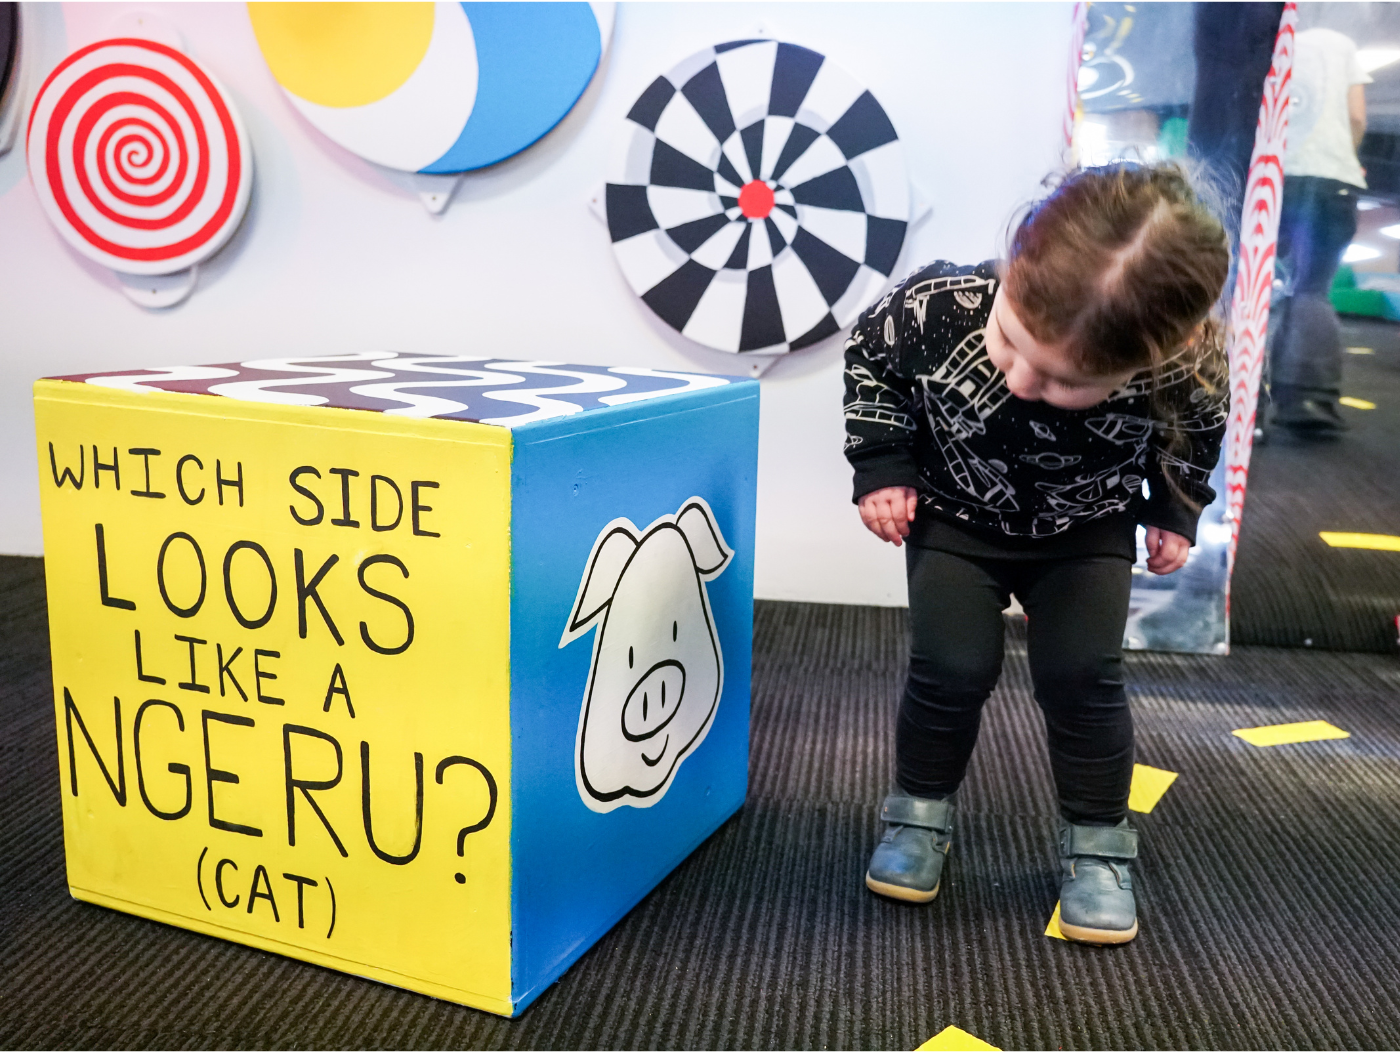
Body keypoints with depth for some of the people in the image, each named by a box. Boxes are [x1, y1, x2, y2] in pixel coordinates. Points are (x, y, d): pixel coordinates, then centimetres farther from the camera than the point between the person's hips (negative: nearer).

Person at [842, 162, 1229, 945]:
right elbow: (871, 353, -12)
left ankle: (1098, 842, 15)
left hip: (1086, 531, 0)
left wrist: (1175, 511, -1)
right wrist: (882, 465, -14)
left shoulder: (1187, 375, -32)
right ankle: (921, 813, 16)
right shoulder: (941, 306, -35)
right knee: (953, 669, -9)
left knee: (1083, 675, -7)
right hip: (958, 516, 0)